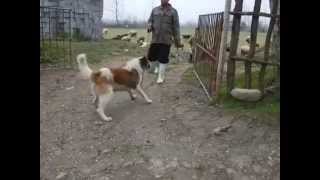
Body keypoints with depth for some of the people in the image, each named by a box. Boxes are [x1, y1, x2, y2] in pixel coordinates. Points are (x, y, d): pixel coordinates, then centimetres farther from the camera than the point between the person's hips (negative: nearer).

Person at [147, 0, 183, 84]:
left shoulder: (173, 11, -1)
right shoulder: (155, 10, 7)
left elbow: (176, 27, -1)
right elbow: (150, 21, 11)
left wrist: (178, 41, -2)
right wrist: (149, 27, -14)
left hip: (166, 40, -3)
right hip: (155, 39, 3)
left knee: (163, 58, -3)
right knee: (151, 56, 7)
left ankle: (161, 76, 10)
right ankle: (157, 67, 39)